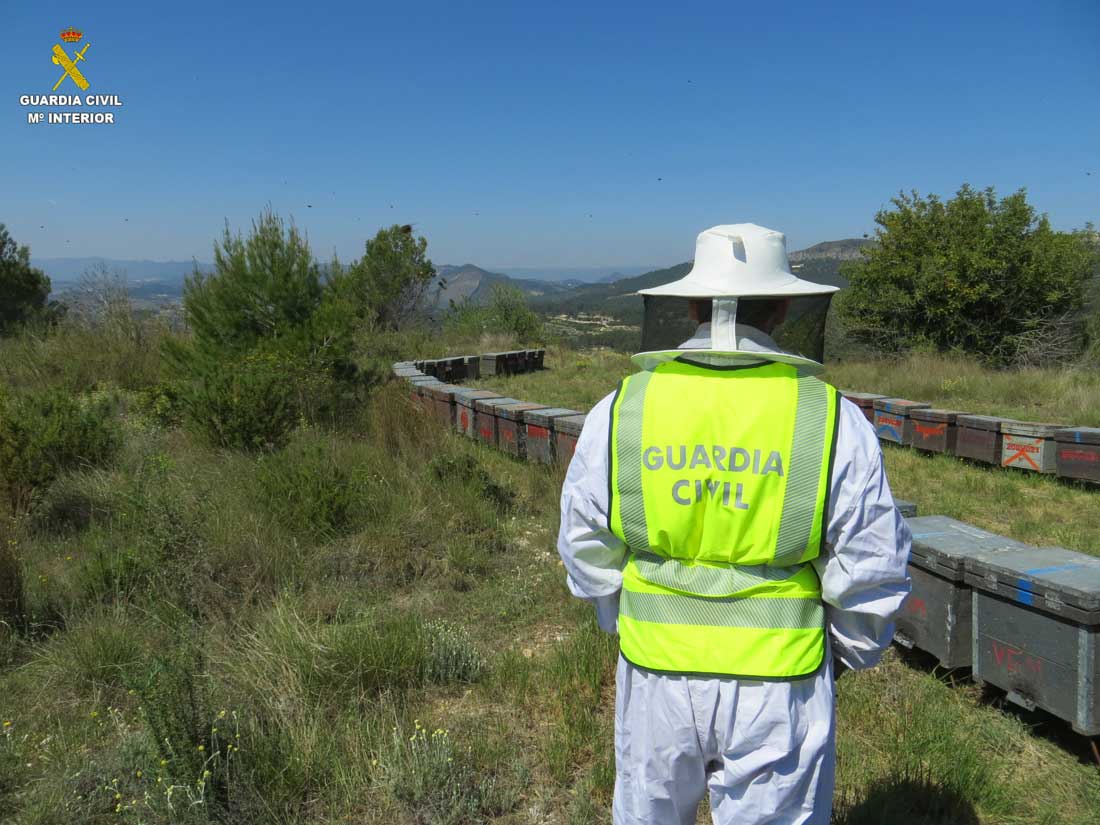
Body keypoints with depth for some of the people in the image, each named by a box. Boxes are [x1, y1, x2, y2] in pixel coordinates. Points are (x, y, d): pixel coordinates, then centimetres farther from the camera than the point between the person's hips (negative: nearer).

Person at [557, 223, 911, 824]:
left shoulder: (620, 410, -9)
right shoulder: (831, 419, -13)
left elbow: (588, 552, 1)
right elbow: (870, 572, -6)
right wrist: (854, 651, 14)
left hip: (654, 677, 2)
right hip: (776, 689, -1)